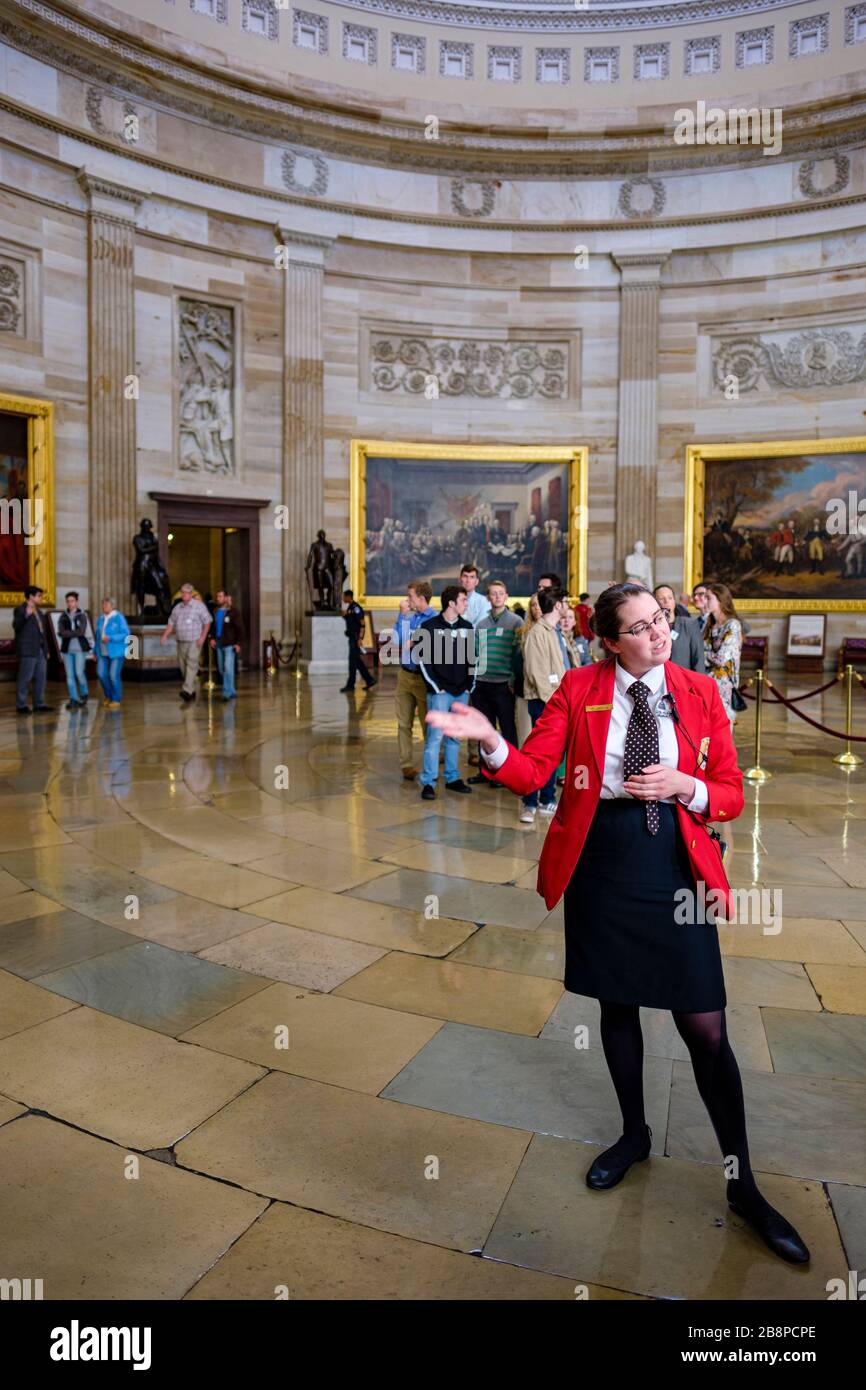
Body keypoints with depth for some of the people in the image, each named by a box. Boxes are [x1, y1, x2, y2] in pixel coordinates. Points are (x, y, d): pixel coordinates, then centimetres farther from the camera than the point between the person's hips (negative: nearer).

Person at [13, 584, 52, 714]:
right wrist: (26, 615, -35)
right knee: (25, 679, -5)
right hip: (28, 650, -8)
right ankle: (21, 705, 0)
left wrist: (46, 650, 18)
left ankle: (39, 704, 14)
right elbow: (16, 626, -19)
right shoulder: (21, 609, -5)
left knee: (40, 678, 8)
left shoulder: (37, 611, 19)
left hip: (40, 650, 8)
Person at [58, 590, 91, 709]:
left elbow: (81, 631, -13)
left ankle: (84, 695, 15)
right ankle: (73, 700, 5)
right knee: (69, 675, 1)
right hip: (67, 649, 3)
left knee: (79, 673, -9)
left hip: (80, 648, -3)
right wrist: (74, 633, -18)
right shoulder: (63, 617, 7)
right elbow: (61, 632, -6)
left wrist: (67, 633, -11)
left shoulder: (82, 615, 1)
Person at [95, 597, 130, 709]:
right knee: (101, 674, -4)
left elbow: (126, 634, -16)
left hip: (116, 651, -6)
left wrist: (110, 638, -25)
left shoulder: (119, 618, -11)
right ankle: (109, 696, 18)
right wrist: (96, 651, 11)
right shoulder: (100, 619, 8)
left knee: (114, 675, -8)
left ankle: (116, 700, 7)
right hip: (104, 652, 6)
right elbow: (98, 636, 14)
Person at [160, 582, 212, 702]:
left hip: (194, 641, -6)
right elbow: (171, 623, 15)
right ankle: (192, 691, 18)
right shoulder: (177, 607, 13)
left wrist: (203, 637, -13)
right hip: (181, 641, 6)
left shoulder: (199, 605, -1)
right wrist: (165, 635, 1)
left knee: (191, 664, -16)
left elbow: (207, 622, -2)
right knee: (183, 665, 7)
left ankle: (187, 690, -23)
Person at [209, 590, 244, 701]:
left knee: (228, 668, -12)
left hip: (229, 644, -7)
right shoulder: (216, 611, 11)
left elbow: (240, 628, -8)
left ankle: (227, 692, -9)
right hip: (219, 644, 7)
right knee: (222, 670, 10)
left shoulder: (233, 611, -7)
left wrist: (238, 643, -14)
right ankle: (232, 692, 20)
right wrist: (212, 638, 6)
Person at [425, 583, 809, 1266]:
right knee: (617, 1005, 16)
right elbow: (532, 772, -8)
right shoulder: (579, 687, -2)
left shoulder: (699, 691, -1)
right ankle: (634, 1133, 41)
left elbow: (731, 794, 4)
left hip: (674, 865, 0)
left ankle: (743, 1184, 21)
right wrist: (490, 739, -27)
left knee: (706, 1029, 1)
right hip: (600, 862, 1)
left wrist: (685, 787, -17)